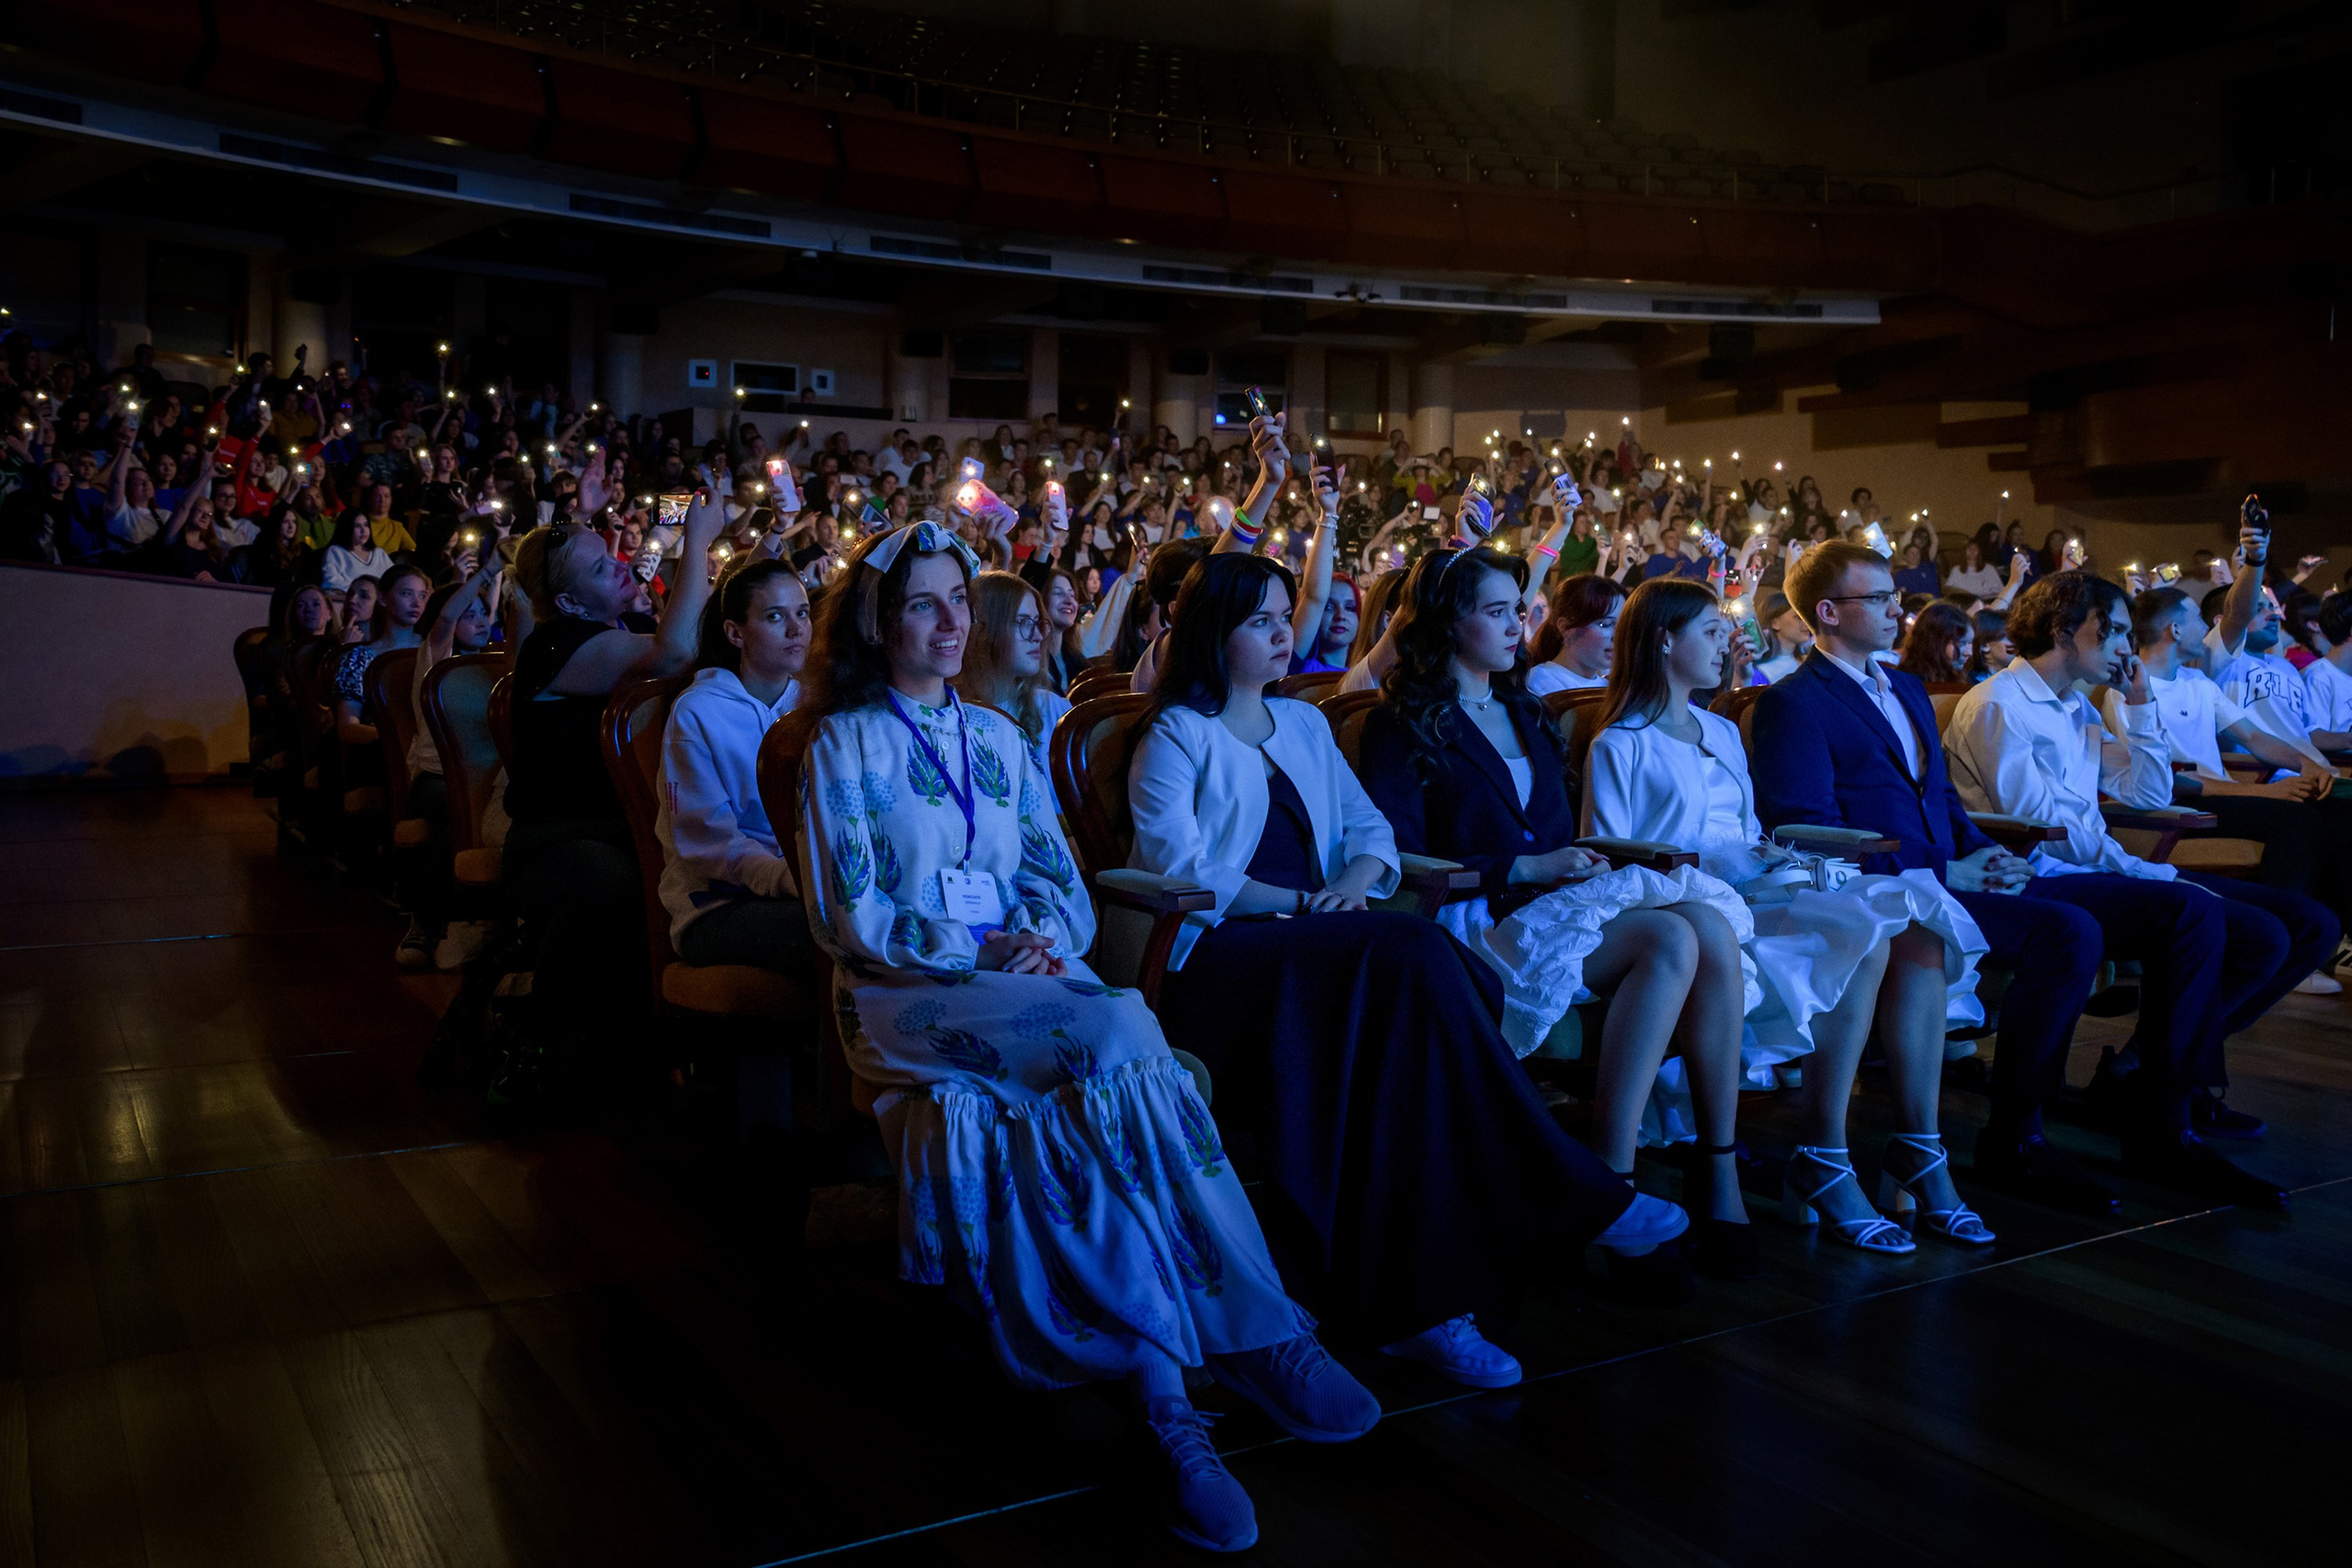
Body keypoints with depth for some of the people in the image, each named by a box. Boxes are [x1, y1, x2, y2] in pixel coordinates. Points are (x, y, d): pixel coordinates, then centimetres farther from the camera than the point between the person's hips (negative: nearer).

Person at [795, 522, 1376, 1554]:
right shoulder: (845, 744, 4)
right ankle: (1247, 1330, -30)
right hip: (907, 996, -4)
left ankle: (1157, 1376, -30)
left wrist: (1045, 938, -8)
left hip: (1023, 977, 4)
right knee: (1112, 1036, -31)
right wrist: (983, 952, -14)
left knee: (1107, 1078, -31)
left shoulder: (998, 740, 20)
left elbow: (1060, 882, 15)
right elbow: (849, 915, -4)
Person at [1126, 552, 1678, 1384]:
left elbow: (1369, 828, 18)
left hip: (1315, 945, 6)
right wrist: (1297, 901, -15)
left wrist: (1354, 882, -6)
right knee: (1413, 955, -32)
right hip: (1223, 953, -6)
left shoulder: (1304, 724, 25)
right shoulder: (1178, 734, 5)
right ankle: (1568, 1194, -25)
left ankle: (1414, 1299, -31)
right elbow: (1179, 864, -8)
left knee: (1419, 968, -29)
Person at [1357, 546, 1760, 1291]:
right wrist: (1523, 870, -12)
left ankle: (1719, 1178, -24)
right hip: (1481, 921, -6)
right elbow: (1401, 863, -7)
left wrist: (1588, 858, 4)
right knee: (1670, 938, -31)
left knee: (1711, 925, -25)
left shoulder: (1525, 713, 27)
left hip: (1555, 900, 7)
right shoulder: (1401, 728, 4)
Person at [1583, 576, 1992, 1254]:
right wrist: (1723, 868, -14)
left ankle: (1918, 1152, -21)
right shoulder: (1620, 746, 2)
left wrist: (1772, 854, 3)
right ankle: (1821, 1164, -26)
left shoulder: (1723, 732, 28)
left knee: (1918, 931, -19)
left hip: (1753, 892, 8)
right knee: (1863, 935, -30)